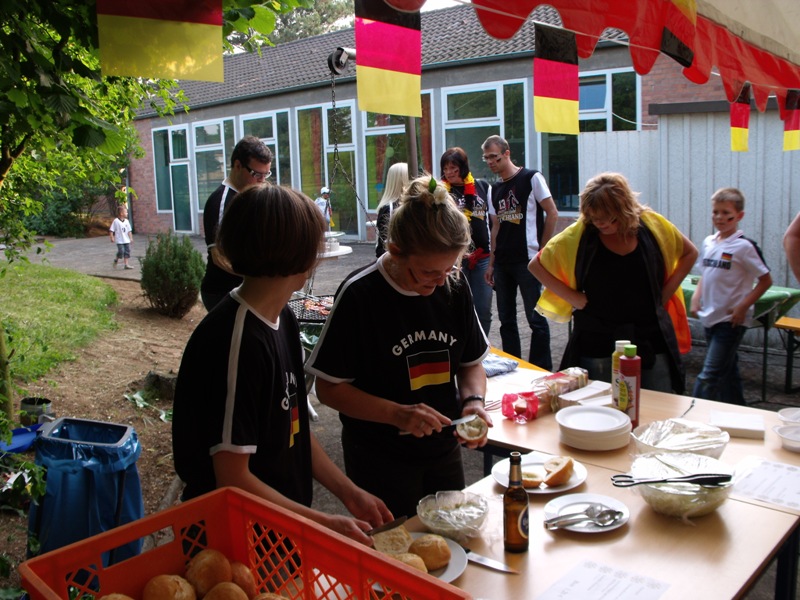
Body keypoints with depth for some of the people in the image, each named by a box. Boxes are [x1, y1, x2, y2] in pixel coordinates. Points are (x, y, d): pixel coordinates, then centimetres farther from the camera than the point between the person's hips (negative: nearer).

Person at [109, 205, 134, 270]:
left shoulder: (126, 221, 7)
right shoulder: (116, 221, -9)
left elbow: (129, 231, 13)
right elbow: (111, 230, -6)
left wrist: (131, 238, 11)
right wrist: (112, 238, -11)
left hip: (126, 240, 6)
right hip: (119, 240, -6)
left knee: (127, 251, 4)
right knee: (121, 251, -12)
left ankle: (126, 264, 9)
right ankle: (116, 260, 16)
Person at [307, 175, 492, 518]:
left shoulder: (454, 287, -5)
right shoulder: (360, 294, -19)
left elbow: (471, 363, 7)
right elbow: (328, 388, -15)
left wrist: (474, 401, -13)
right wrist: (398, 414, -25)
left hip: (444, 450, 5)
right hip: (380, 462, -5)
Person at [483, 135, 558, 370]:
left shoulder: (531, 178, -4)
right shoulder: (494, 190, 14)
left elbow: (552, 213, -5)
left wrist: (541, 250, -5)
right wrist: (491, 263, 11)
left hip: (527, 261, -6)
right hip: (502, 262, 7)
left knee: (535, 317, -2)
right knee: (506, 319, 11)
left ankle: (542, 371, 9)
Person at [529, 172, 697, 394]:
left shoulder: (652, 224, -2)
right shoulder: (579, 234, -7)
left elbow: (689, 253, 14)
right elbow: (536, 265, 1)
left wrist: (665, 293, 2)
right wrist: (574, 298, -7)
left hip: (653, 342, 2)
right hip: (598, 345, -1)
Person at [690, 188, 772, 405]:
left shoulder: (744, 246, -11)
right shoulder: (708, 242, 8)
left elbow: (766, 280, -9)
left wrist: (742, 307, -15)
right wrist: (696, 297, 5)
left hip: (731, 320, -7)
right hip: (710, 318, 7)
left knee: (709, 377, -8)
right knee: (727, 372, 18)